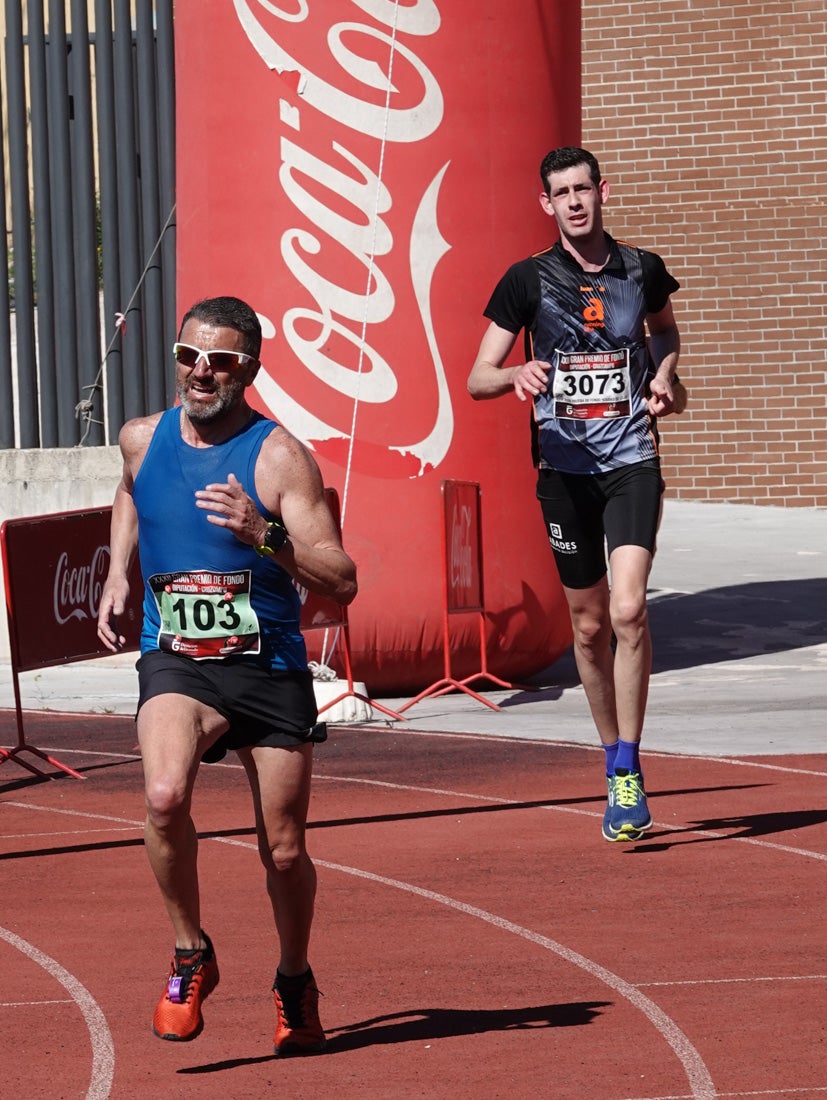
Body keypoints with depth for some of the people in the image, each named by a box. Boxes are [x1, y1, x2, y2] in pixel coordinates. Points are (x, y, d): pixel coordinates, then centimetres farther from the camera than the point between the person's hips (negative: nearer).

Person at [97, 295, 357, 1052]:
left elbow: (341, 583, -17)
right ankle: (190, 957, -7)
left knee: (284, 851, 7)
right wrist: (117, 576, 17)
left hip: (270, 667, -1)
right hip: (174, 660, 1)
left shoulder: (280, 456, -11)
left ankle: (295, 983, 36)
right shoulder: (142, 439, 2)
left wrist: (265, 535, -31)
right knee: (165, 796, -28)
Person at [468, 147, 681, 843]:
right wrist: (517, 375, -21)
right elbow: (477, 379, 1)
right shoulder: (528, 281, 0)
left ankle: (627, 770, -10)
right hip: (565, 466, 1)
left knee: (629, 610, -18)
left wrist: (663, 376, 6)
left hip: (632, 460, -1)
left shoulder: (642, 270, 4)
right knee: (589, 625, 8)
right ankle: (616, 762, 25)